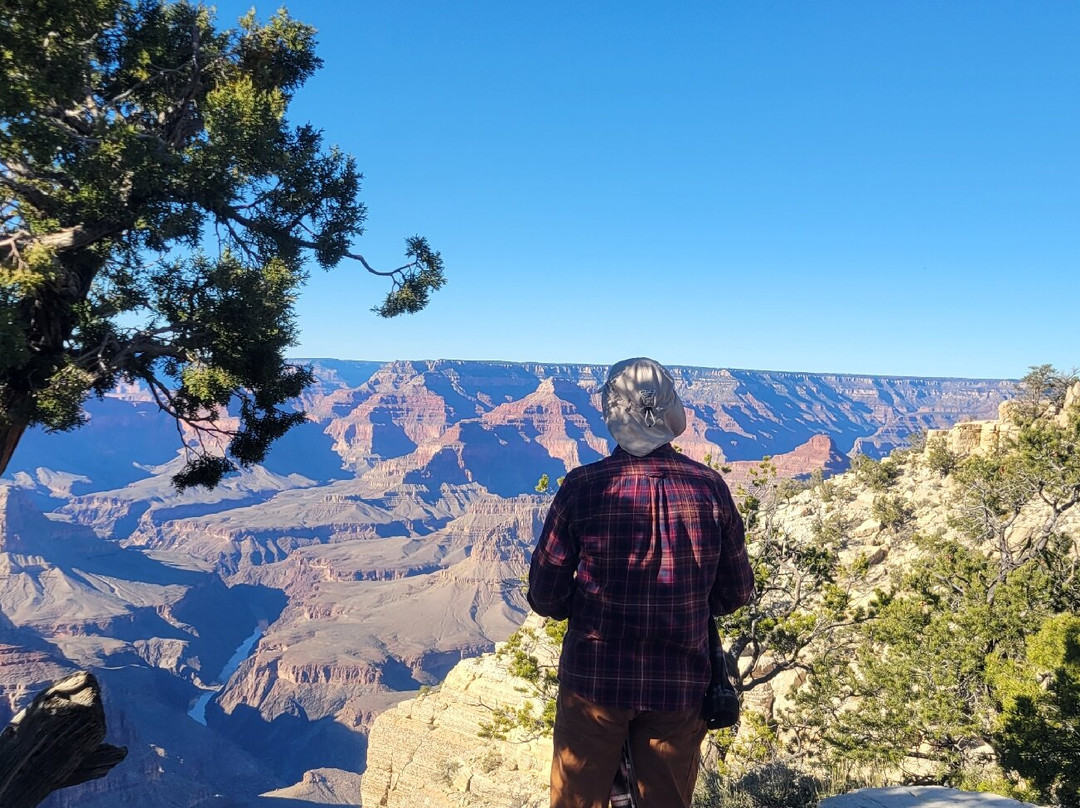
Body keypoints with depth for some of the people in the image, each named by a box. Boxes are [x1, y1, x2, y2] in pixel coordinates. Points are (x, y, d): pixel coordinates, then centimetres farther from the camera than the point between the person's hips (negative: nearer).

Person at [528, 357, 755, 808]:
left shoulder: (583, 486, -14)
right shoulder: (709, 487, -7)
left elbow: (545, 597, -9)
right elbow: (736, 593, 3)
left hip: (594, 678, -2)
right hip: (679, 684, 2)